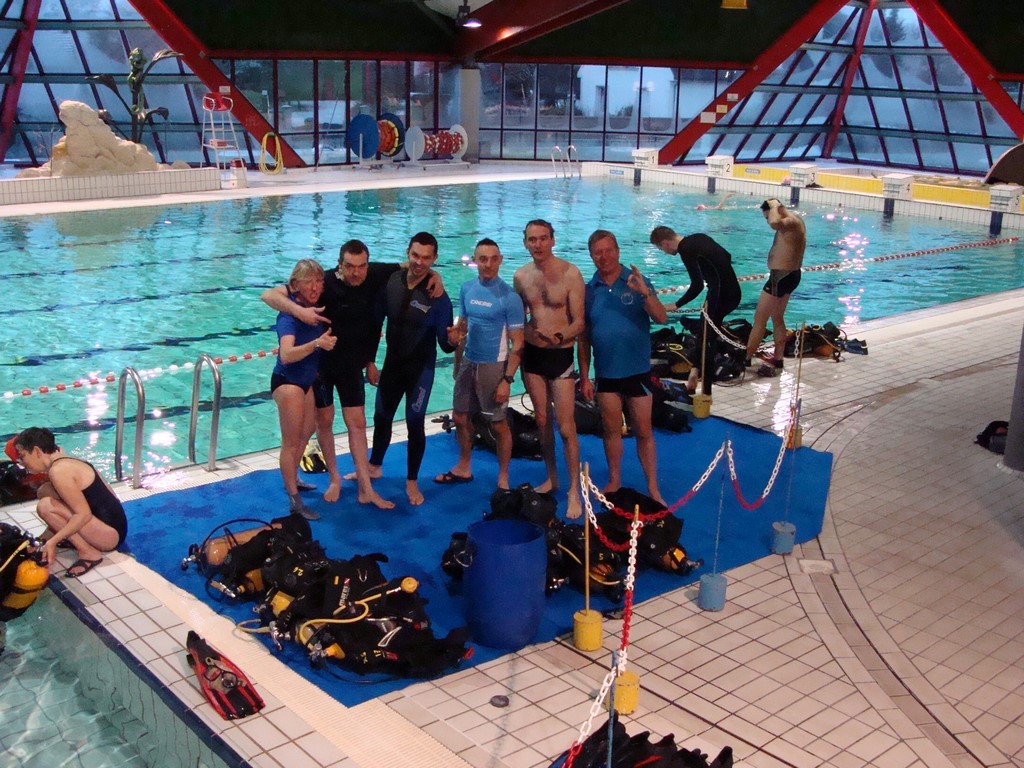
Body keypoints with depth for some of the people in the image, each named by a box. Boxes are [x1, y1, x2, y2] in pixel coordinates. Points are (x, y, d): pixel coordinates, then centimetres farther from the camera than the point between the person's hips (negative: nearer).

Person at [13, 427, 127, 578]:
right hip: (112, 523, 9)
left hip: (110, 533, -9)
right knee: (46, 491, 10)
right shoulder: (65, 461, 11)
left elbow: (84, 515, -23)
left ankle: (88, 552, -12)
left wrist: (53, 541, -22)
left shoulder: (58, 471, -18)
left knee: (46, 506, -20)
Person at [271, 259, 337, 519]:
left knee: (304, 436, 22)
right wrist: (317, 343, -54)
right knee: (291, 442, 1)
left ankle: (292, 480, 41)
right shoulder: (290, 313, -26)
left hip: (310, 380, 7)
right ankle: (294, 501, 9)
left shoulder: (318, 307, -6)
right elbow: (287, 355, -42)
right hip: (287, 381, -7)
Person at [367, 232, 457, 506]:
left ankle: (412, 482, 22)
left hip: (420, 368, -4)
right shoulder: (391, 281, -10)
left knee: (415, 422, 4)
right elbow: (377, 317, 3)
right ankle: (374, 466, 43)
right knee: (382, 416, 19)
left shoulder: (437, 296, -20)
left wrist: (453, 340, -42)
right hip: (392, 362, 4)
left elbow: (445, 343, -20)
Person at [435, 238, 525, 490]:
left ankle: (503, 478, 20)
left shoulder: (509, 297, -15)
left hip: (493, 366, -6)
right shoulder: (467, 288, 1)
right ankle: (463, 468, 36)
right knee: (461, 417, 16)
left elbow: (517, 343, -15)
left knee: (498, 424, 5)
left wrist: (507, 380, -19)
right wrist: (456, 353, 2)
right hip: (468, 362, 6)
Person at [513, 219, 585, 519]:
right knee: (542, 420, 14)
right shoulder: (521, 276, 1)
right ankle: (551, 477, 30)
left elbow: (579, 322, -15)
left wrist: (559, 337, -33)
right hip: (531, 353, 5)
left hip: (561, 355, -5)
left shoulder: (570, 273, -13)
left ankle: (574, 490, 3)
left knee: (565, 426, -6)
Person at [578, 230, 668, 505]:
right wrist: (584, 376, 4)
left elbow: (661, 318, -15)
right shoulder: (589, 290, 2)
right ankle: (614, 482, 27)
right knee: (611, 430, 13)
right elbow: (583, 338, 5)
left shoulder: (636, 281, -5)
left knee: (643, 432, 4)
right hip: (605, 373, 2)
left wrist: (645, 293, -32)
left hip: (637, 371, -2)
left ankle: (653, 488, 13)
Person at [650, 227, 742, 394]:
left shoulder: (686, 250, -13)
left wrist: (676, 305, -10)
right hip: (733, 291, 9)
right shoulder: (698, 237, 13)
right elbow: (727, 256, 21)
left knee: (706, 339, -3)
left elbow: (697, 285, -20)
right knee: (705, 331, 24)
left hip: (721, 295, -9)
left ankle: (706, 392, -1)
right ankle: (697, 369, 37)